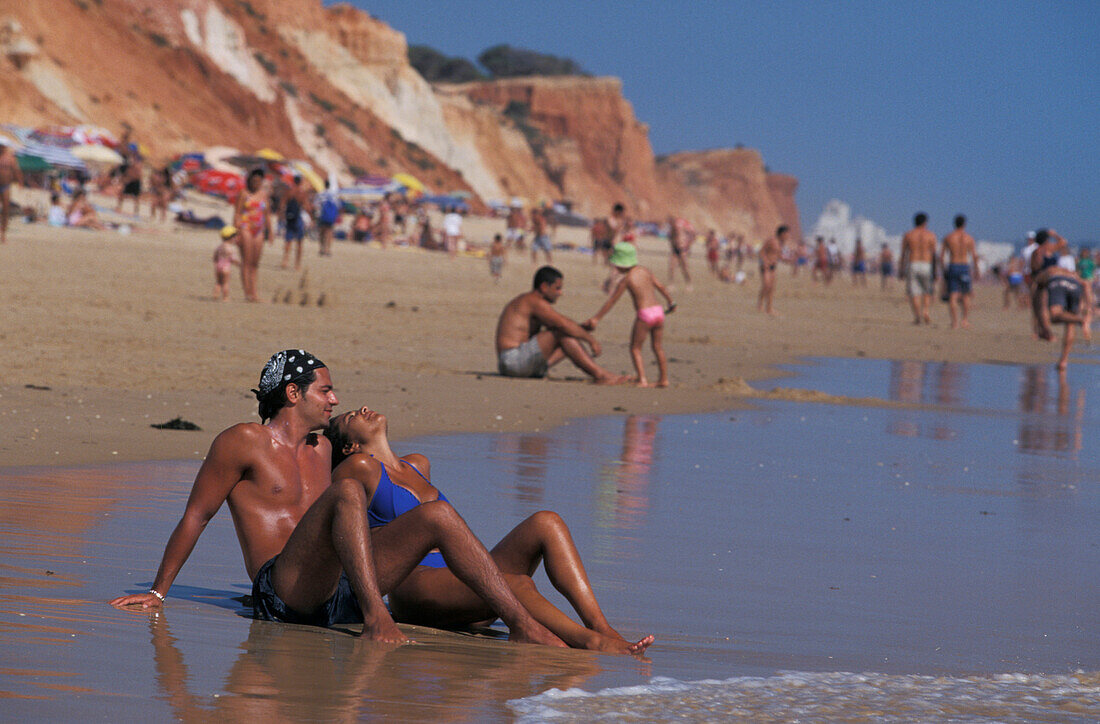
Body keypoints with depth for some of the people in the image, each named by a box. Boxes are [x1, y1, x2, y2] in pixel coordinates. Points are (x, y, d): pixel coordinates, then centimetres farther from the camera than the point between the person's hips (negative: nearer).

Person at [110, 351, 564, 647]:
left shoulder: (321, 449, 25)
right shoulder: (244, 442, 3)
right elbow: (195, 516, 3)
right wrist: (158, 592, 3)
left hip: (336, 594, 7)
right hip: (279, 593, -7)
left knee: (438, 516, -7)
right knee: (348, 490, -30)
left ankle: (521, 624, -17)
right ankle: (375, 617, -48)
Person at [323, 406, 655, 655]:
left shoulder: (418, 465, 29)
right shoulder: (358, 467, 7)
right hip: (414, 586, -7)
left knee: (546, 523, -14)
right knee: (515, 585, -34)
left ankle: (602, 627, -31)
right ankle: (593, 643, -51)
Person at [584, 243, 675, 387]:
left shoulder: (626, 280, -6)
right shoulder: (644, 271, 10)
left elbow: (611, 301, -4)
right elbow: (660, 286, 19)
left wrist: (596, 318, 1)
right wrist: (670, 301, 36)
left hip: (645, 314, -6)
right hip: (658, 310, 6)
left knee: (635, 348, 4)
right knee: (657, 346, 19)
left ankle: (642, 379, -8)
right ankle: (664, 378, 23)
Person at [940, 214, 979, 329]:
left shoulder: (948, 238, 3)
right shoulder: (969, 238, 1)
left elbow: (942, 256, 2)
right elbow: (974, 256, -3)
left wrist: (944, 271, 11)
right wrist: (976, 270, 8)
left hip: (952, 267, 0)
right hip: (965, 267, 0)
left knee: (953, 296, -2)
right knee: (965, 295, 15)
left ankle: (955, 322, -10)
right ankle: (965, 319, 11)